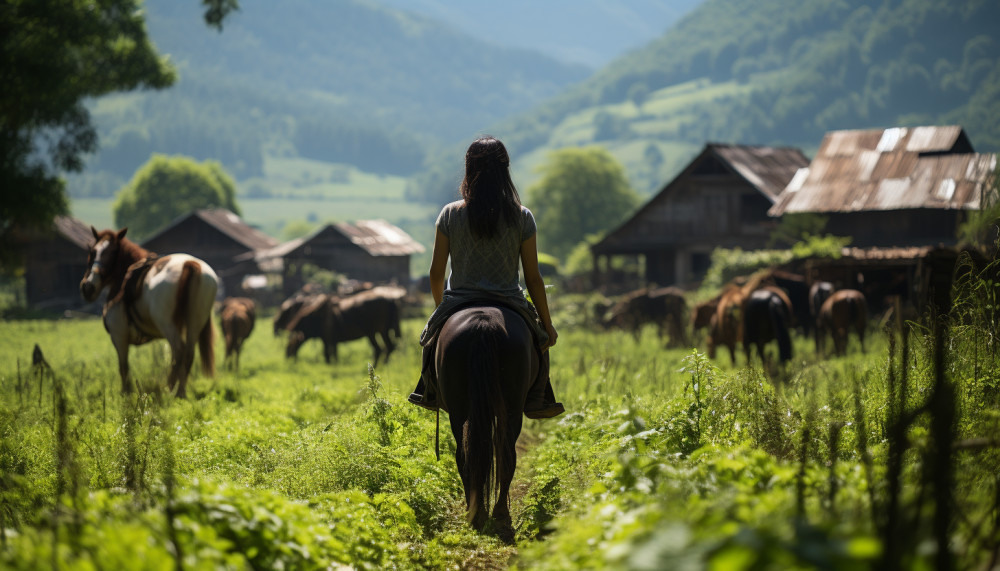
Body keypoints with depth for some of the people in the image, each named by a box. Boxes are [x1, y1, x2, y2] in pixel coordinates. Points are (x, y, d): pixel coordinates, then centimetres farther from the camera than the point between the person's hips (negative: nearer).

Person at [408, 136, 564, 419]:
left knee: (432, 334, 34)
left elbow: (436, 273, 0)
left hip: (458, 305, 1)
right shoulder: (522, 217, -8)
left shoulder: (450, 214, -6)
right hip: (509, 306, -1)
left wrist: (440, 308, 19)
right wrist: (548, 325, 5)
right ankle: (536, 401, 30)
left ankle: (430, 394, 46)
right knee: (540, 335, 31)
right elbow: (533, 278, -5)